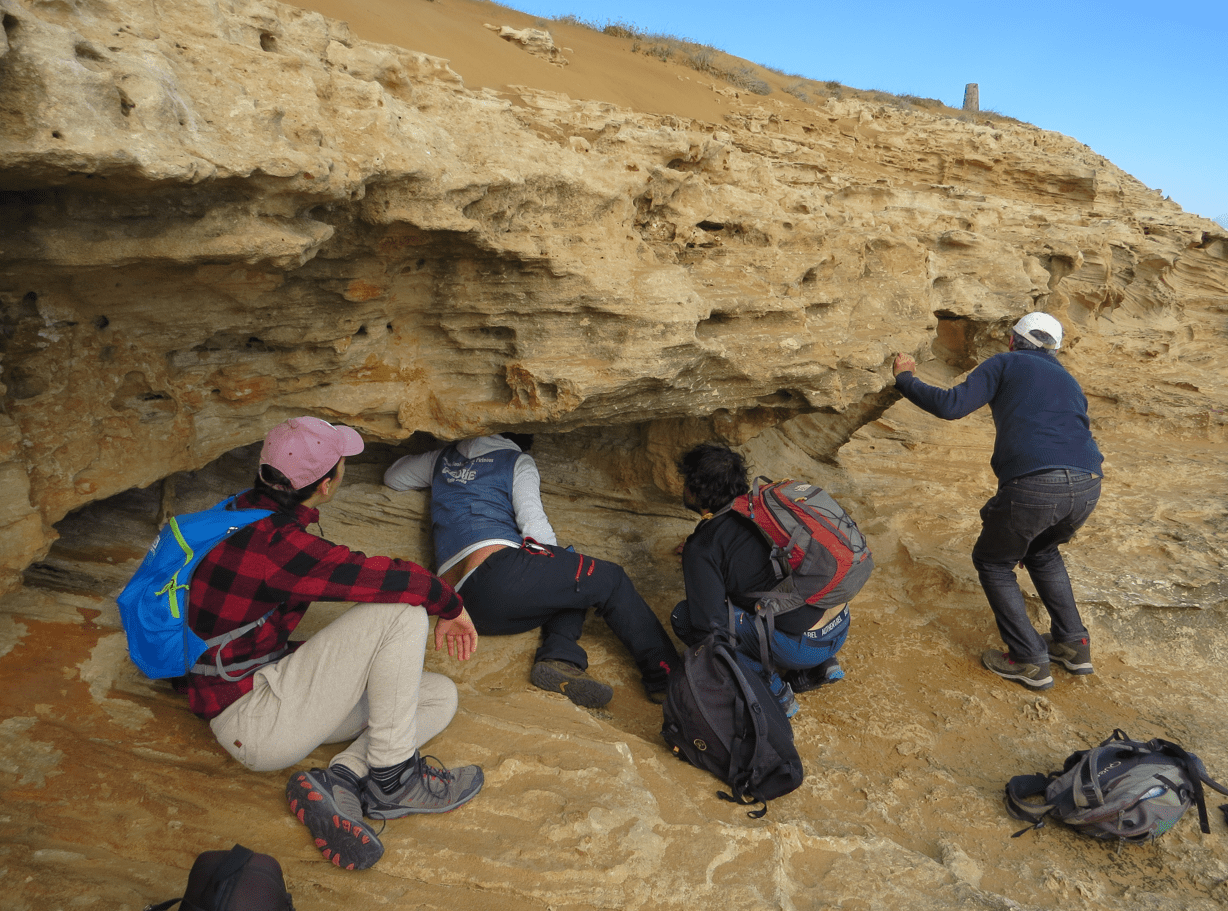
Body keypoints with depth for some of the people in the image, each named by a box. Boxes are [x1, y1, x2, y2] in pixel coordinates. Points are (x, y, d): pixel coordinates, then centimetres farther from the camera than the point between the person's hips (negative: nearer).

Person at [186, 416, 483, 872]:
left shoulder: (250, 511, 3)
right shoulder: (277, 544, -28)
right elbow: (397, 580, -30)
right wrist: (451, 606, -11)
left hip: (269, 681, 9)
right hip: (253, 723, -9)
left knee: (440, 696, 2)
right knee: (402, 609, -22)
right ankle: (392, 779, -10)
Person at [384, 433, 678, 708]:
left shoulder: (442, 458, 28)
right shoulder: (517, 461, 12)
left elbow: (393, 476, 45)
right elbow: (534, 523, -2)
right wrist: (555, 559, 15)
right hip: (500, 570, -7)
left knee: (574, 591, 23)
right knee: (610, 580, 3)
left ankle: (559, 658, -7)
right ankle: (665, 678, -2)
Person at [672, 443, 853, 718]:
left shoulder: (702, 547, -12)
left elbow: (711, 626, -13)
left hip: (803, 647, -8)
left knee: (683, 616, -4)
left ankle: (772, 689, 0)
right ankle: (818, 667, 19)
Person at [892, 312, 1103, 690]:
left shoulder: (1006, 364, 13)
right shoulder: (1069, 382, 31)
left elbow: (950, 406, -2)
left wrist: (906, 379, 15)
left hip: (1033, 486, -6)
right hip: (1087, 487, 7)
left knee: (992, 562, 19)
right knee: (1042, 552, 35)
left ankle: (1030, 660, 19)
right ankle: (1073, 644, 35)